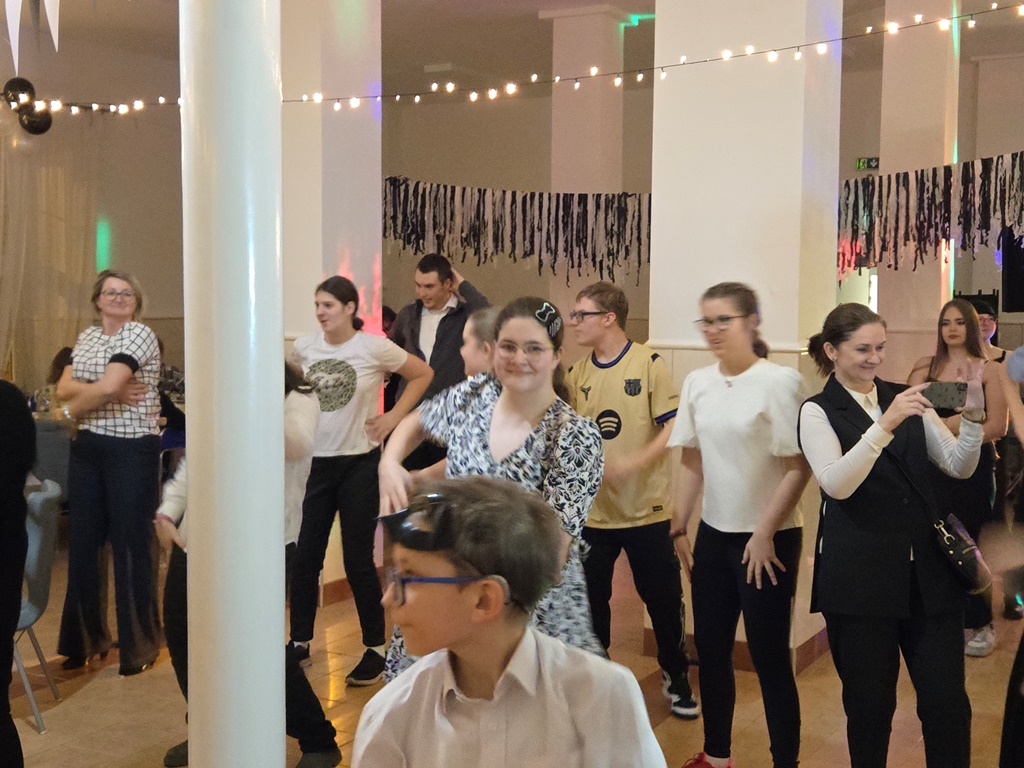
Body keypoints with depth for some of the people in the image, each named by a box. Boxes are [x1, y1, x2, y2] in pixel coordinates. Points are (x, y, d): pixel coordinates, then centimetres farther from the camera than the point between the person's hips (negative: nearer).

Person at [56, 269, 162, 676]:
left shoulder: (140, 334, -9)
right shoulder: (86, 337, 13)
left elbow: (108, 386, -20)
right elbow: (64, 387, 1)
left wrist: (75, 406, -3)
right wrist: (104, 390, -16)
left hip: (132, 450, -7)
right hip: (88, 448, 7)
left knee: (130, 547, -1)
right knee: (82, 544, 10)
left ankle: (139, 646, 12)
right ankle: (87, 639, 24)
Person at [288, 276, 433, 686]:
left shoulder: (374, 347, -9)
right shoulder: (303, 346, 1)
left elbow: (423, 374, 2)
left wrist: (392, 418, -5)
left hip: (358, 464, -4)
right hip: (314, 463, 4)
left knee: (358, 561, 2)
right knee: (304, 558, 8)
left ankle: (376, 649, 16)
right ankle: (299, 641, 24)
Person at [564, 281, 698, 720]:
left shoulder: (648, 363, -7)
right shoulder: (576, 374, 4)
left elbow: (673, 427, -10)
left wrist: (634, 463, -21)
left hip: (645, 508, -3)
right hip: (591, 508, 3)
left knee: (663, 598, 8)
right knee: (591, 600, 12)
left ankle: (677, 679, 29)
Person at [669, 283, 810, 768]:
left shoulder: (778, 382, -13)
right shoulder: (697, 383, 4)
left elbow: (799, 469, -13)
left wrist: (764, 535, -14)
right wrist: (679, 529, 7)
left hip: (768, 540, -5)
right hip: (713, 536, 6)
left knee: (769, 657, 1)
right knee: (710, 649, 13)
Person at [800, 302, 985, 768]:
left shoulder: (904, 398, 10)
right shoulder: (818, 411, -2)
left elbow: (960, 467, 3)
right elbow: (837, 484, -18)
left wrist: (972, 412, -14)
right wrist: (886, 424, -28)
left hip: (928, 571, 3)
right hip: (859, 577, -3)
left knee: (947, 700, 3)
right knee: (869, 703, 8)